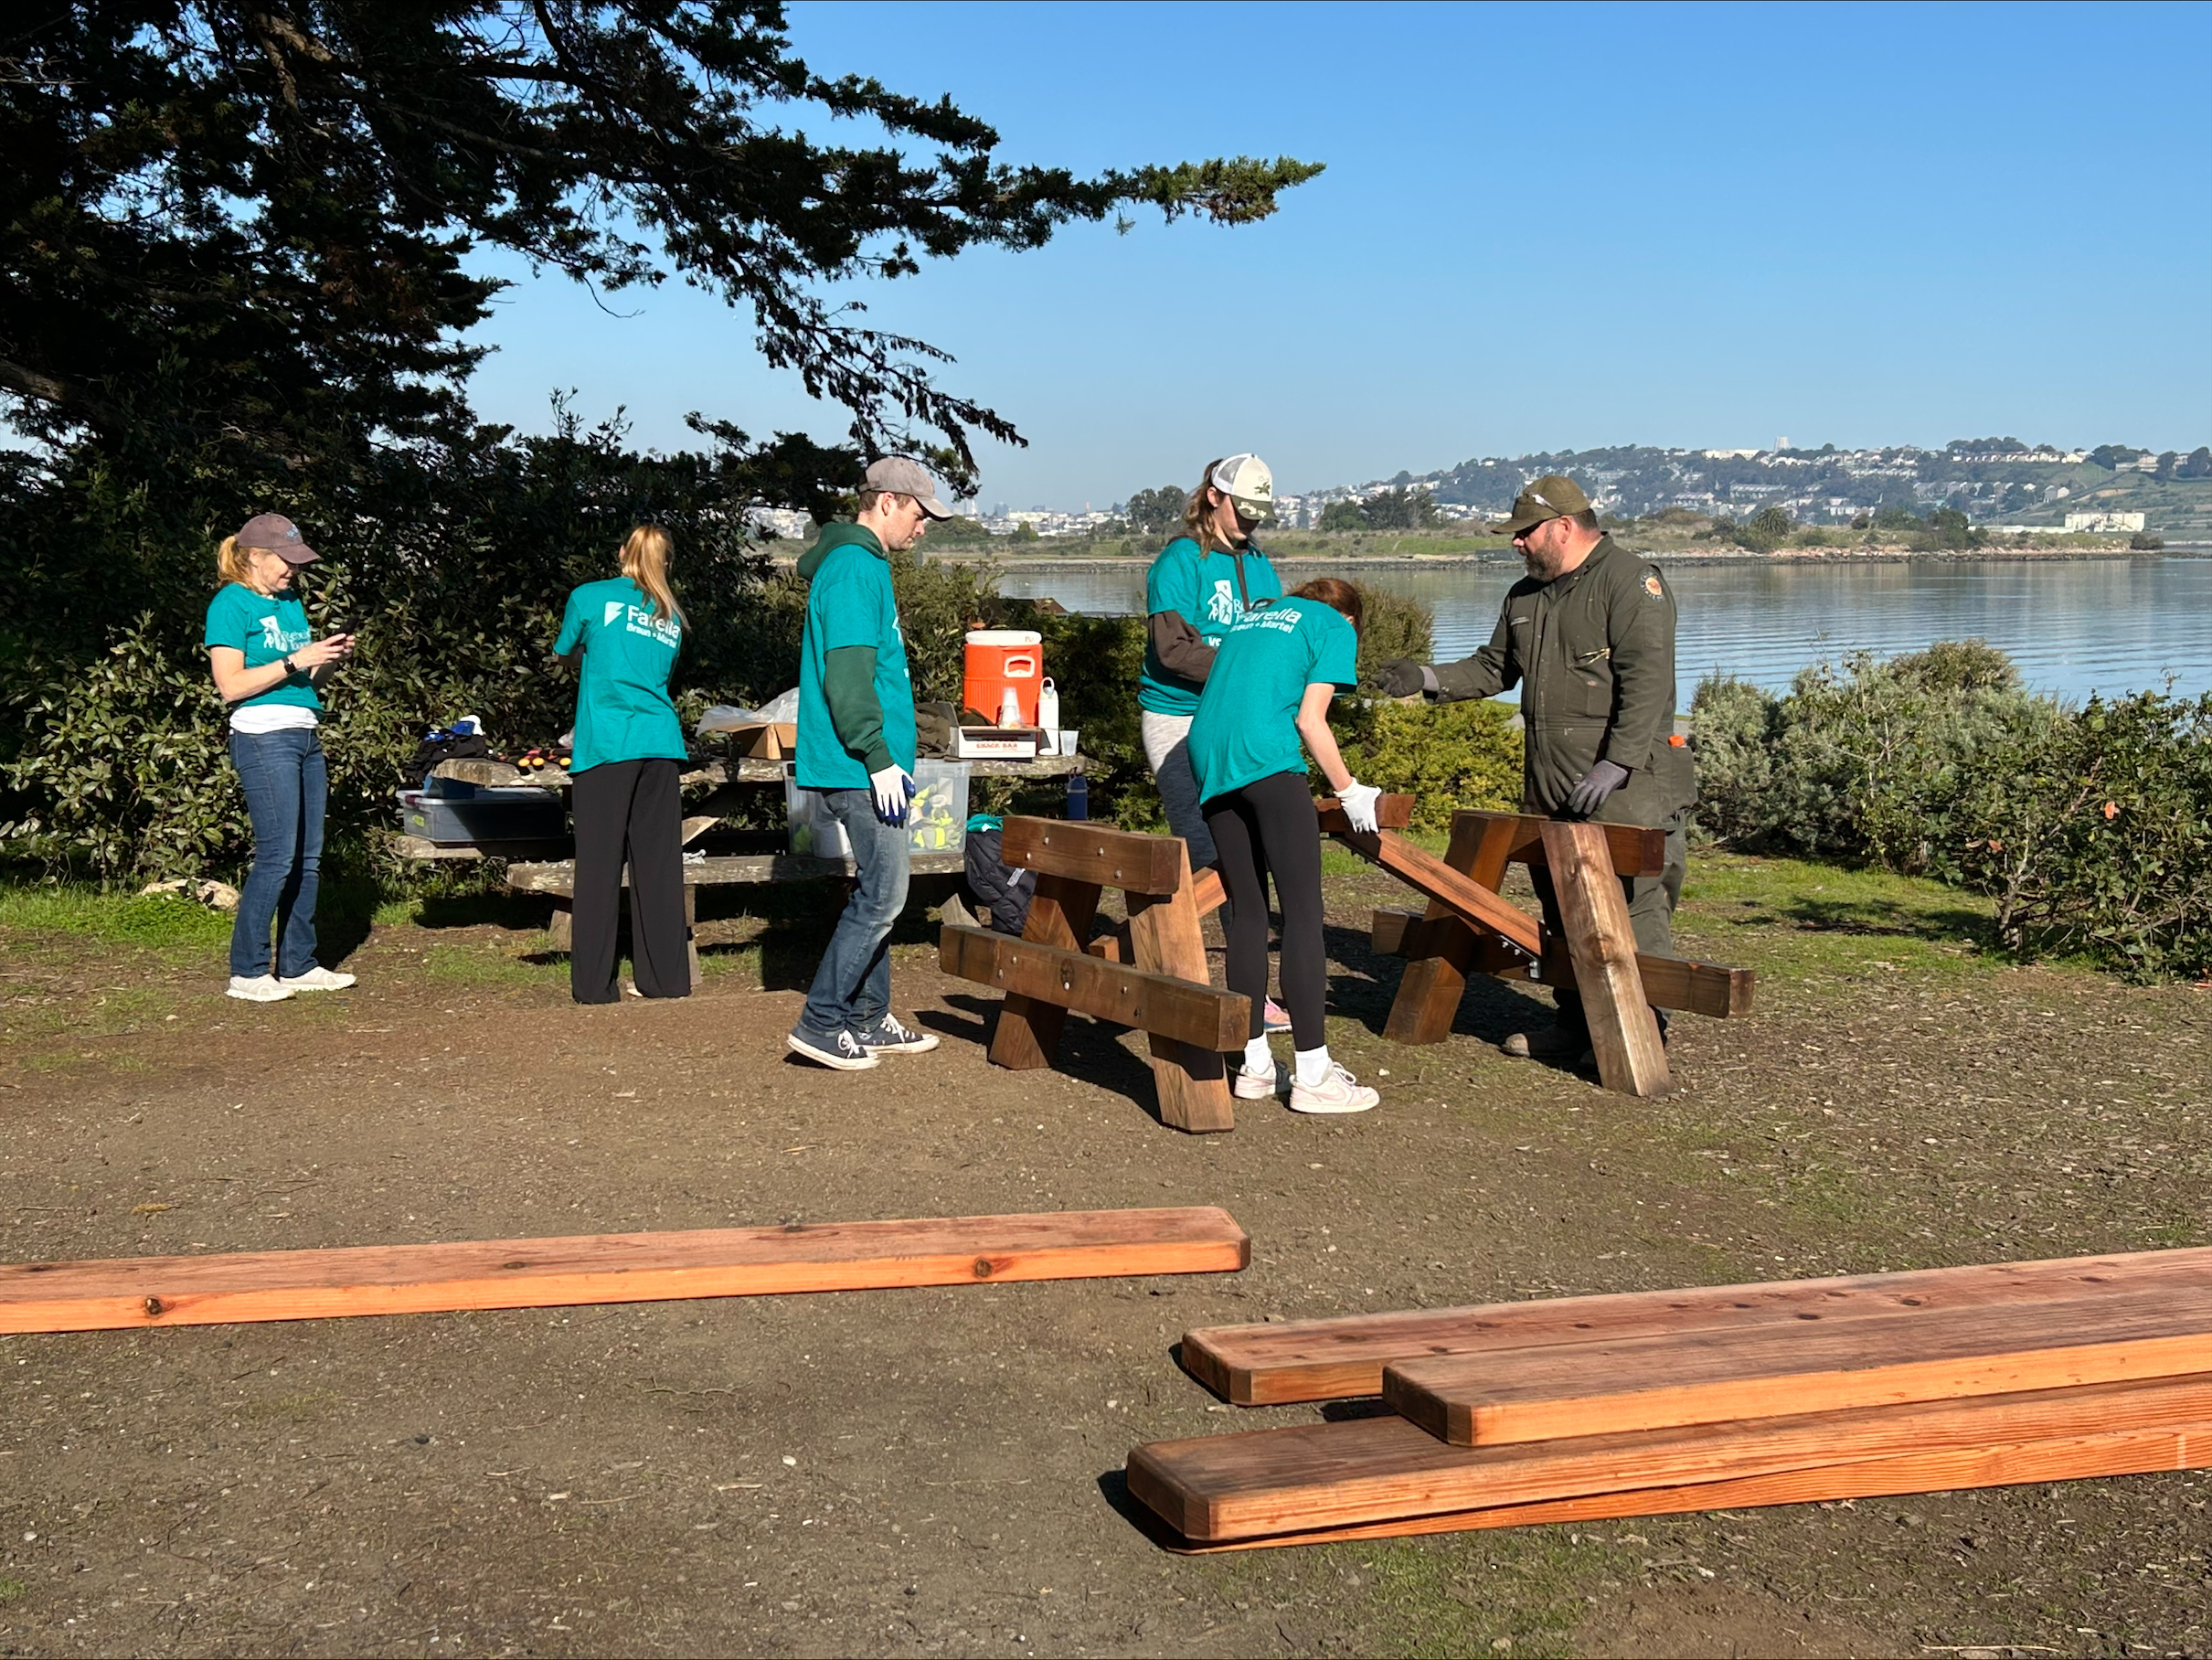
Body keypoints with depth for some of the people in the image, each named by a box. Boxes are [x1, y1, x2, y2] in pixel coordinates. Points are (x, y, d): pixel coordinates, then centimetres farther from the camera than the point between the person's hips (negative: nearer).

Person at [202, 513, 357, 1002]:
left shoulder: (291, 601, 19)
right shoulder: (231, 604, -5)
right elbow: (231, 685, -13)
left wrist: (330, 658, 4)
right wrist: (295, 661, -15)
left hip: (306, 736, 8)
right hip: (263, 737, -8)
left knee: (309, 858, 8)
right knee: (277, 856, -11)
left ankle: (297, 965, 15)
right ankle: (247, 972, -4)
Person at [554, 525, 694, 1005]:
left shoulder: (590, 597, 5)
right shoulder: (671, 617, 17)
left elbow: (564, 651, 20)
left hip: (606, 745, -4)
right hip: (661, 744, 4)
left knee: (599, 863, -2)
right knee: (659, 863, 7)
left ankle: (593, 983, -1)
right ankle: (666, 977, 9)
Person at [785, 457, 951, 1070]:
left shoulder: (863, 565, 19)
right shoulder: (855, 568, -14)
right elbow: (848, 675, -21)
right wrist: (879, 759, -21)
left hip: (867, 767, 11)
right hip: (859, 767, -11)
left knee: (878, 892, 14)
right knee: (882, 894, -9)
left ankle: (868, 1019, 21)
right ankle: (820, 1023, -4)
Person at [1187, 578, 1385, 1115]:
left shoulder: (1252, 617, 31)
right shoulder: (1335, 628, 13)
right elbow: (1310, 719, 2)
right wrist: (1349, 790, 11)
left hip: (1206, 753, 7)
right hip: (1265, 756, -7)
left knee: (1247, 911, 11)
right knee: (1302, 910, -6)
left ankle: (1254, 1065, 11)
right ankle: (1313, 1075, -9)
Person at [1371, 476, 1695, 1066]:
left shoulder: (1632, 582, -8)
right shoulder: (1525, 596, 19)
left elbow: (1647, 682, -17)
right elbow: (1494, 668, 27)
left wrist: (1615, 766, -23)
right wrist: (1428, 679, 10)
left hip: (1625, 789, -8)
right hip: (1549, 790, 8)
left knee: (1634, 908, -8)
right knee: (1560, 907, 11)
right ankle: (1575, 1023, 21)